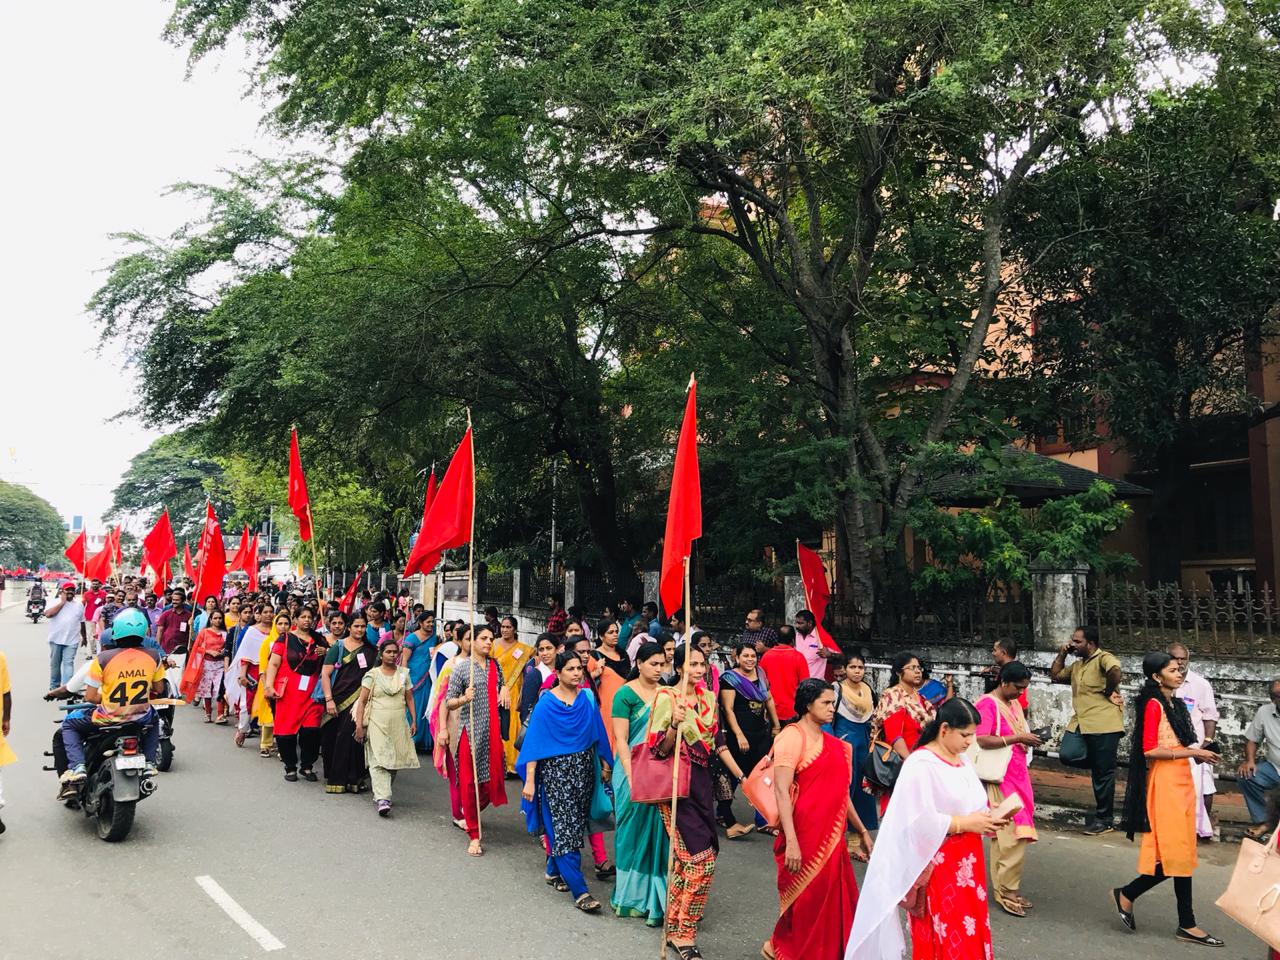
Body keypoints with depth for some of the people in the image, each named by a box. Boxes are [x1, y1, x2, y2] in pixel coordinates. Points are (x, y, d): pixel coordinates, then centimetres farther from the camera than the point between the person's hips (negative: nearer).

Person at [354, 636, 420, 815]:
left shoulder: (403, 673, 11)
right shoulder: (372, 675, 2)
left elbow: (410, 699, 13)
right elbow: (362, 701, -1)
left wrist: (414, 721, 7)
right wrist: (359, 725, -7)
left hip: (399, 725, 3)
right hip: (377, 724, -3)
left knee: (394, 760, 3)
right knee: (379, 760, -13)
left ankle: (381, 794, 18)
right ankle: (382, 799, -20)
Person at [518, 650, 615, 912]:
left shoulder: (587, 699, 2)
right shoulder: (546, 704, -9)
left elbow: (597, 734, 10)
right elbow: (535, 743, -9)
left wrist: (605, 764, 9)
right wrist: (529, 781, -11)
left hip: (584, 770, 5)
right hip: (556, 772, -5)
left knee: (576, 824, 12)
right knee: (564, 827, -7)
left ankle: (554, 871, 33)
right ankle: (579, 891, -7)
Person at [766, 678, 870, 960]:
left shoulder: (832, 743, 12)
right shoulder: (793, 736, -12)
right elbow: (781, 790, -19)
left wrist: (862, 831, 22)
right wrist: (790, 841, -25)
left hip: (830, 835, 7)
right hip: (804, 835, -7)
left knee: (832, 897, 11)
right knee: (805, 898, 4)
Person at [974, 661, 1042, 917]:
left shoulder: (1014, 703, 15)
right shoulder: (988, 704, -12)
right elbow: (982, 740, -21)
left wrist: (1029, 739, 10)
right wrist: (1018, 738, -20)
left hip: (1018, 778, 8)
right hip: (1000, 780, -8)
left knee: (1004, 836, 11)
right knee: (1013, 835, -10)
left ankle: (1003, 889, 18)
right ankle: (1007, 891, 1)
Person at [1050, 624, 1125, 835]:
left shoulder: (1103, 658, -10)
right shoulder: (1077, 665, 20)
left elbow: (1115, 670, -32)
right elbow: (1055, 675, 26)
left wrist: (1109, 692, -19)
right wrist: (1062, 654, 16)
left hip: (1104, 726, -8)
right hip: (1082, 726, 8)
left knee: (1103, 772, 1)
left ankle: (1105, 820, 10)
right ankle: (1101, 815, 26)